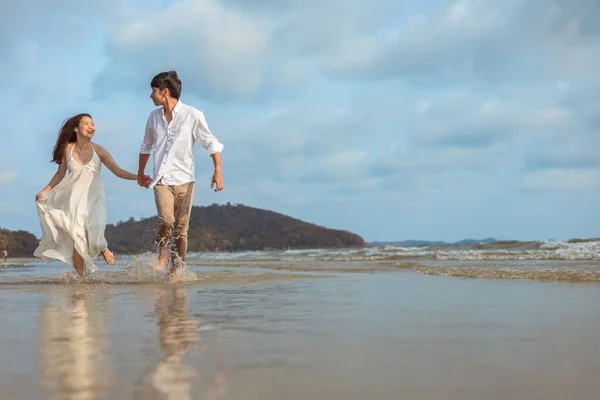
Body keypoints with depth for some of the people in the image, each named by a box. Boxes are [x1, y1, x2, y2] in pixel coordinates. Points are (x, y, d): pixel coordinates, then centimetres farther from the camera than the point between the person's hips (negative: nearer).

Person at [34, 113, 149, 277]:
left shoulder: (98, 150, -1)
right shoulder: (68, 148, 1)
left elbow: (118, 171, -4)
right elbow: (60, 174, 12)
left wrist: (138, 177, -17)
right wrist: (44, 191, 9)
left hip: (93, 198, -1)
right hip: (73, 199, 1)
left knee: (93, 237, -17)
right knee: (78, 238, -7)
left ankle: (103, 248, 18)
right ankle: (80, 276, 4)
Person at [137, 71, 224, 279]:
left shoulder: (193, 115, -4)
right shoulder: (154, 117, 10)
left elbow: (211, 143, -1)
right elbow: (146, 146, 26)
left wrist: (218, 171, -11)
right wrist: (140, 172, 34)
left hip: (184, 178, -2)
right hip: (162, 179, 2)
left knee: (181, 229, 0)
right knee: (166, 219, -21)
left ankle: (175, 270, 11)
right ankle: (162, 256, 1)